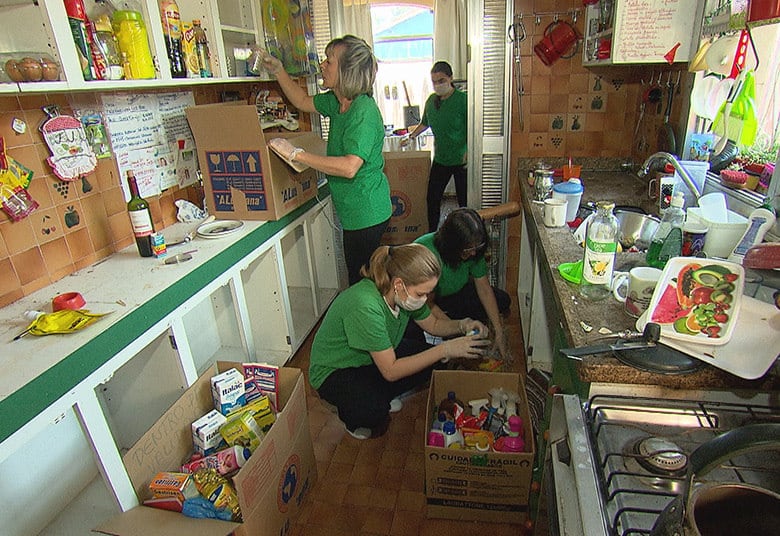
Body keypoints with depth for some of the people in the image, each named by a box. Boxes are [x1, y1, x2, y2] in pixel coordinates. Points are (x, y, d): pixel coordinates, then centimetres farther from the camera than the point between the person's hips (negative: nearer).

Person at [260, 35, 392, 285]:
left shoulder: (364, 111, -22)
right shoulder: (337, 102, 7)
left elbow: (349, 167, -34)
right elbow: (303, 101, 27)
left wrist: (297, 154, -28)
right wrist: (278, 71, 18)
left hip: (366, 213, -9)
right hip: (355, 210, 10)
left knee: (361, 281, 2)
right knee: (359, 278, 21)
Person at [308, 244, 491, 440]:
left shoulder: (404, 294, -15)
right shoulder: (365, 306, -38)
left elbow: (433, 324, 5)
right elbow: (391, 371, -32)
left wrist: (463, 325, -16)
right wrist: (445, 349, -32)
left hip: (374, 357, 7)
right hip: (334, 371, -7)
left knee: (432, 360, -7)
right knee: (374, 409, -34)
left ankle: (377, 397, 11)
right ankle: (349, 409, 2)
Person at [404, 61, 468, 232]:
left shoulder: (463, 100, -12)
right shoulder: (431, 100, 6)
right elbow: (425, 123, 25)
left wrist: (469, 153, -23)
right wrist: (411, 136, 17)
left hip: (461, 161, -5)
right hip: (440, 159, 6)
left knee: (464, 201, 3)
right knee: (432, 198, 9)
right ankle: (431, 234, 26)